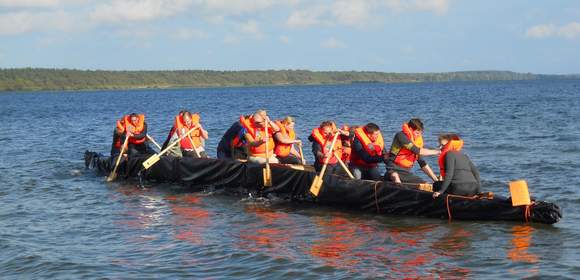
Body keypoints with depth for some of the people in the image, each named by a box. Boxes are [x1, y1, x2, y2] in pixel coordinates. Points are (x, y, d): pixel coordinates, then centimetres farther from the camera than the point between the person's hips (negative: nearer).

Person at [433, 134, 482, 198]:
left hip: (459, 188, -6)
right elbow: (476, 172, 19)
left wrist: (441, 191, -12)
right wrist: (479, 191, 20)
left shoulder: (450, 154, 3)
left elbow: (449, 174, -10)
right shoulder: (464, 155, 25)